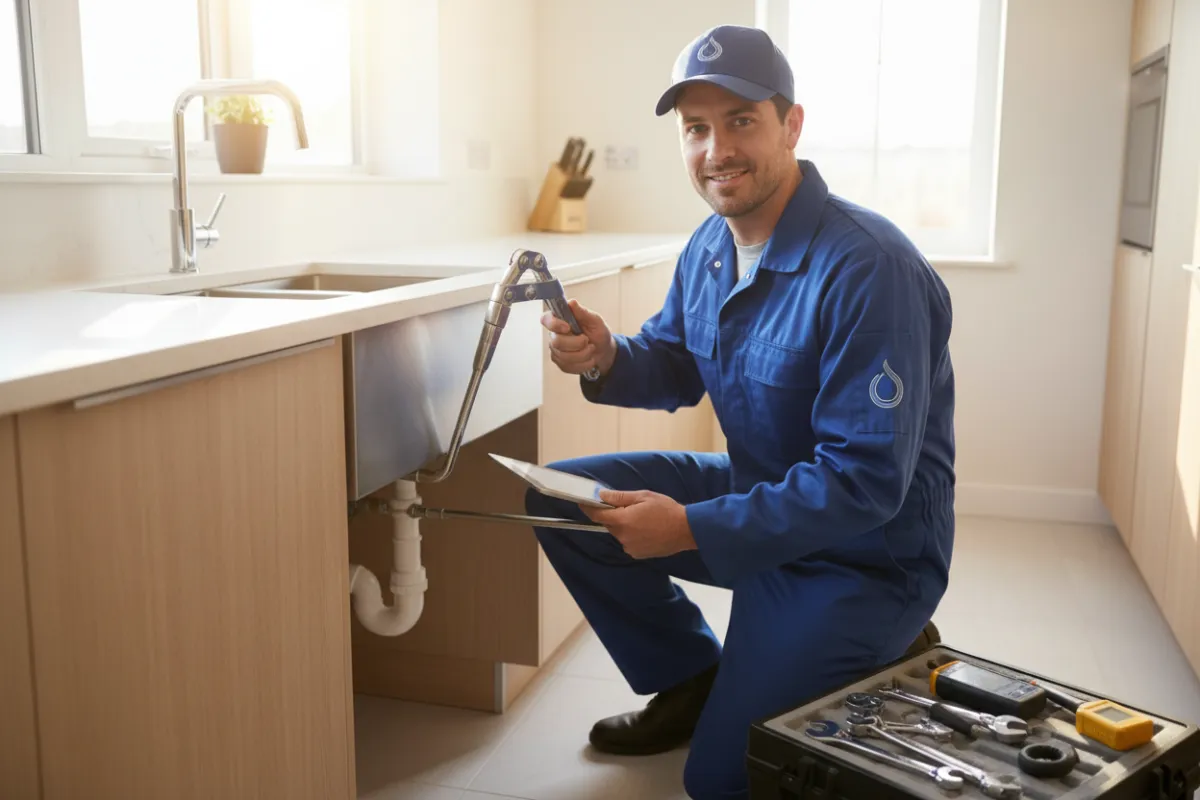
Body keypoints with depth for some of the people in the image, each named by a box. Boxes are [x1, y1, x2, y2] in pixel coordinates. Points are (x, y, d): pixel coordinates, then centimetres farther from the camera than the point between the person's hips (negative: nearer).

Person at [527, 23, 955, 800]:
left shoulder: (867, 269, -27)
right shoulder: (709, 247, 0)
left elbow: (866, 482, -28)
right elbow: (678, 367, 14)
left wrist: (691, 529, -30)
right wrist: (608, 359, -11)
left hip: (863, 555, -8)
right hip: (760, 492, 8)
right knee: (561, 500, 3)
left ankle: (893, 659, 13)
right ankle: (692, 680, 16)